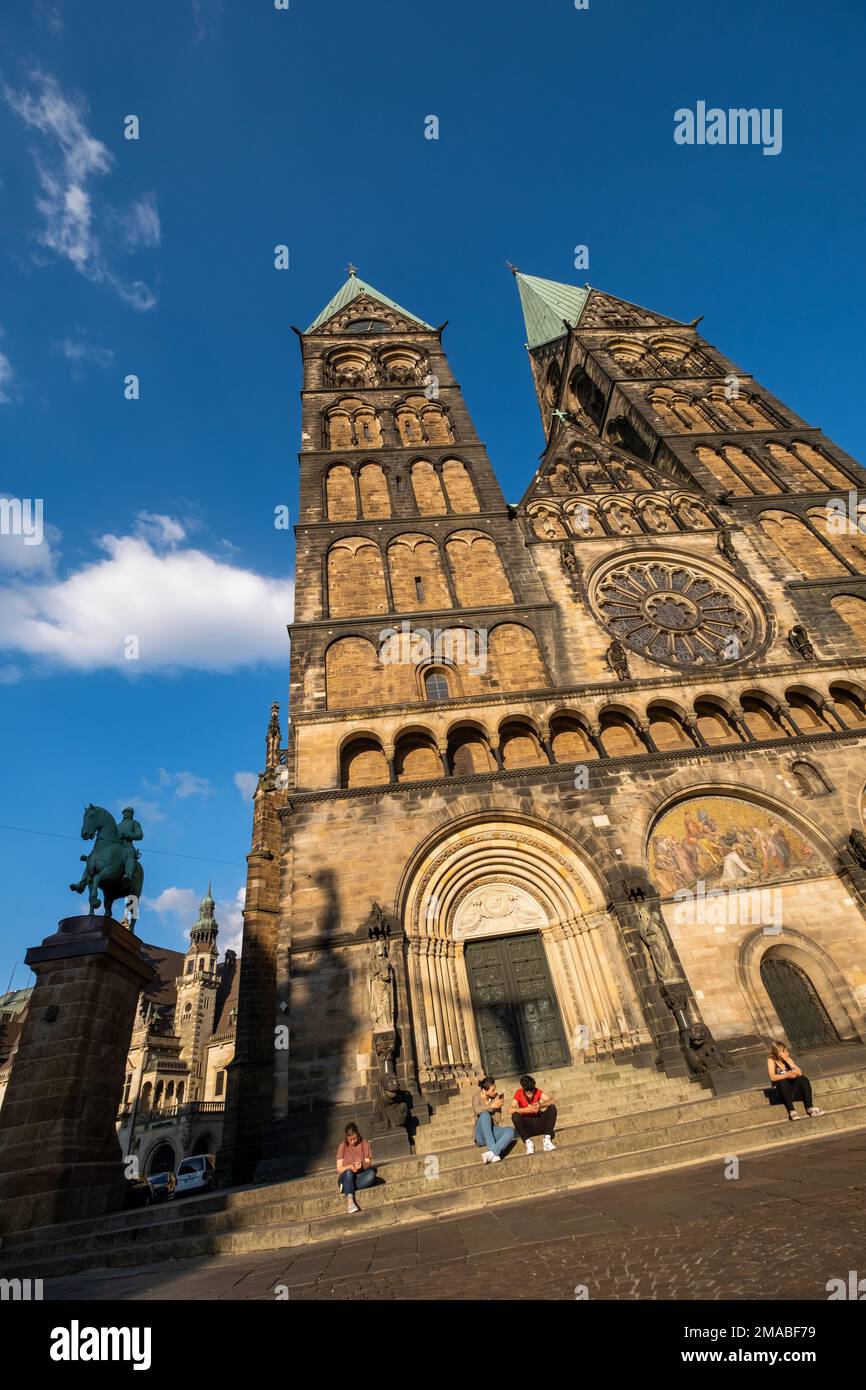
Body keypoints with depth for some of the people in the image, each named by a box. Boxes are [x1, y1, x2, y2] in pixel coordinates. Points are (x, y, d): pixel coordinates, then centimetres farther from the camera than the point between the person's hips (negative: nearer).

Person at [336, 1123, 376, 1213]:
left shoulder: (364, 1143, 0)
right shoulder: (343, 1146, -2)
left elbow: (368, 1164, -4)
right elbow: (339, 1169, -6)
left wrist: (362, 1165, -28)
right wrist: (350, 1167, -26)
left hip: (361, 1177, 1)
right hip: (347, 1178, -1)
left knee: (371, 1173, -33)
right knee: (348, 1172, -35)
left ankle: (347, 1188, -25)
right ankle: (350, 1200, -45)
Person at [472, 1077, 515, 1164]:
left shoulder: (496, 1097, 3)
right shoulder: (477, 1096, -5)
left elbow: (498, 1118, -3)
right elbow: (477, 1110, -27)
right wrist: (491, 1106, -36)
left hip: (493, 1131, 3)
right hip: (482, 1135, -3)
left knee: (510, 1131, -29)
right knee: (485, 1115, -35)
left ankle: (491, 1153, -47)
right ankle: (494, 1154, -43)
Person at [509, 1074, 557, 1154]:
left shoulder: (537, 1091, -9)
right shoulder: (519, 1093, -15)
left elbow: (551, 1101, -17)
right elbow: (511, 1110, -27)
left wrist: (541, 1105, -35)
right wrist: (527, 1109, -37)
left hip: (539, 1122, 2)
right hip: (527, 1126, -2)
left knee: (552, 1108, -21)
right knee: (515, 1115, -33)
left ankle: (547, 1139, -24)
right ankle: (528, 1141, -25)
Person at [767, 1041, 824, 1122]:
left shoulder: (788, 1059, 5)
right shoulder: (771, 1060, -8)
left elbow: (799, 1073, -8)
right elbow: (773, 1077, -21)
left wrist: (787, 1060, -15)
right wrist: (787, 1075, -35)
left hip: (793, 1087, 4)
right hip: (781, 1088, -4)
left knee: (803, 1079, -22)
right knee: (783, 1082, -37)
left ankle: (809, 1108, -27)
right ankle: (791, 1111, -41)